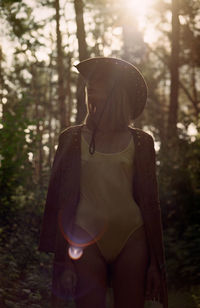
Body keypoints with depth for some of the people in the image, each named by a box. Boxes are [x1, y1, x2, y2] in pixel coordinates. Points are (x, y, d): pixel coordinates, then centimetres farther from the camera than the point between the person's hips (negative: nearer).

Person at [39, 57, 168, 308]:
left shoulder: (141, 142, 8)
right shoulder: (72, 138, 8)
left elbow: (150, 202, 9)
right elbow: (61, 201, 5)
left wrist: (155, 262, 5)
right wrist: (63, 262, -1)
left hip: (131, 238, 1)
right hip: (86, 239, 0)